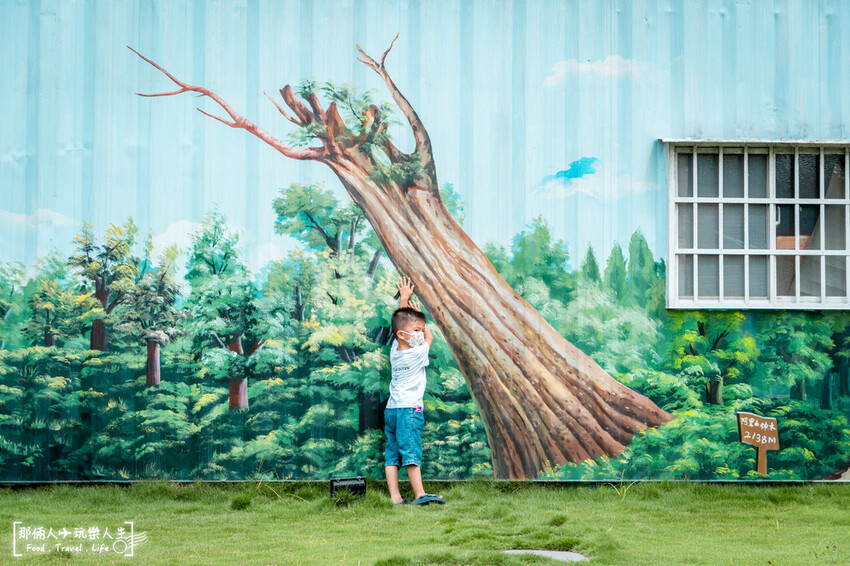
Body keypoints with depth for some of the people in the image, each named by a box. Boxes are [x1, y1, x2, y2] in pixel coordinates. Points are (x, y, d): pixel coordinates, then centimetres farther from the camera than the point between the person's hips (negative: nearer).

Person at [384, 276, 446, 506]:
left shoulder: (395, 349, 8)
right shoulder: (419, 353, -10)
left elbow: (400, 321, 25)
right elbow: (430, 337, 12)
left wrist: (404, 298, 35)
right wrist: (417, 312, 19)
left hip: (391, 409, 7)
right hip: (409, 409, -7)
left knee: (392, 453, 3)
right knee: (411, 452, -11)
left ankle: (395, 497, 0)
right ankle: (420, 494, -13)